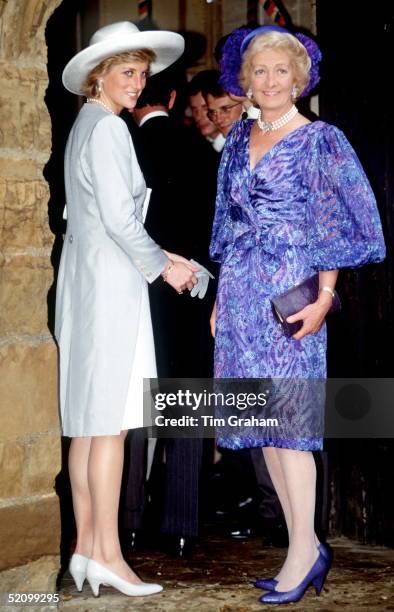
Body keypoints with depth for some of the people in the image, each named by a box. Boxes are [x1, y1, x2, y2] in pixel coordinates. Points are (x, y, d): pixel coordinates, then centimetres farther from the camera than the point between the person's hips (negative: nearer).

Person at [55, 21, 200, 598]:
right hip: (110, 284, -10)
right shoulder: (107, 128, -11)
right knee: (110, 422, -8)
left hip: (85, 280, 10)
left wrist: (159, 256, 19)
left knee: (88, 421, 9)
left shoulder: (87, 126, 18)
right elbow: (118, 215, -17)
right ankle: (107, 555, -6)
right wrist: (162, 265, -5)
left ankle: (86, 547, 13)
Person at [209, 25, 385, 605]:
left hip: (289, 294, -6)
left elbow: (333, 226, -7)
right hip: (241, 291, 6)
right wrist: (222, 297, 16)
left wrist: (323, 297, -15)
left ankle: (304, 552, -3)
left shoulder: (320, 140, -3)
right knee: (262, 421, 6)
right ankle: (305, 546, 13)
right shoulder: (239, 138, 15)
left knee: (287, 419, -9)